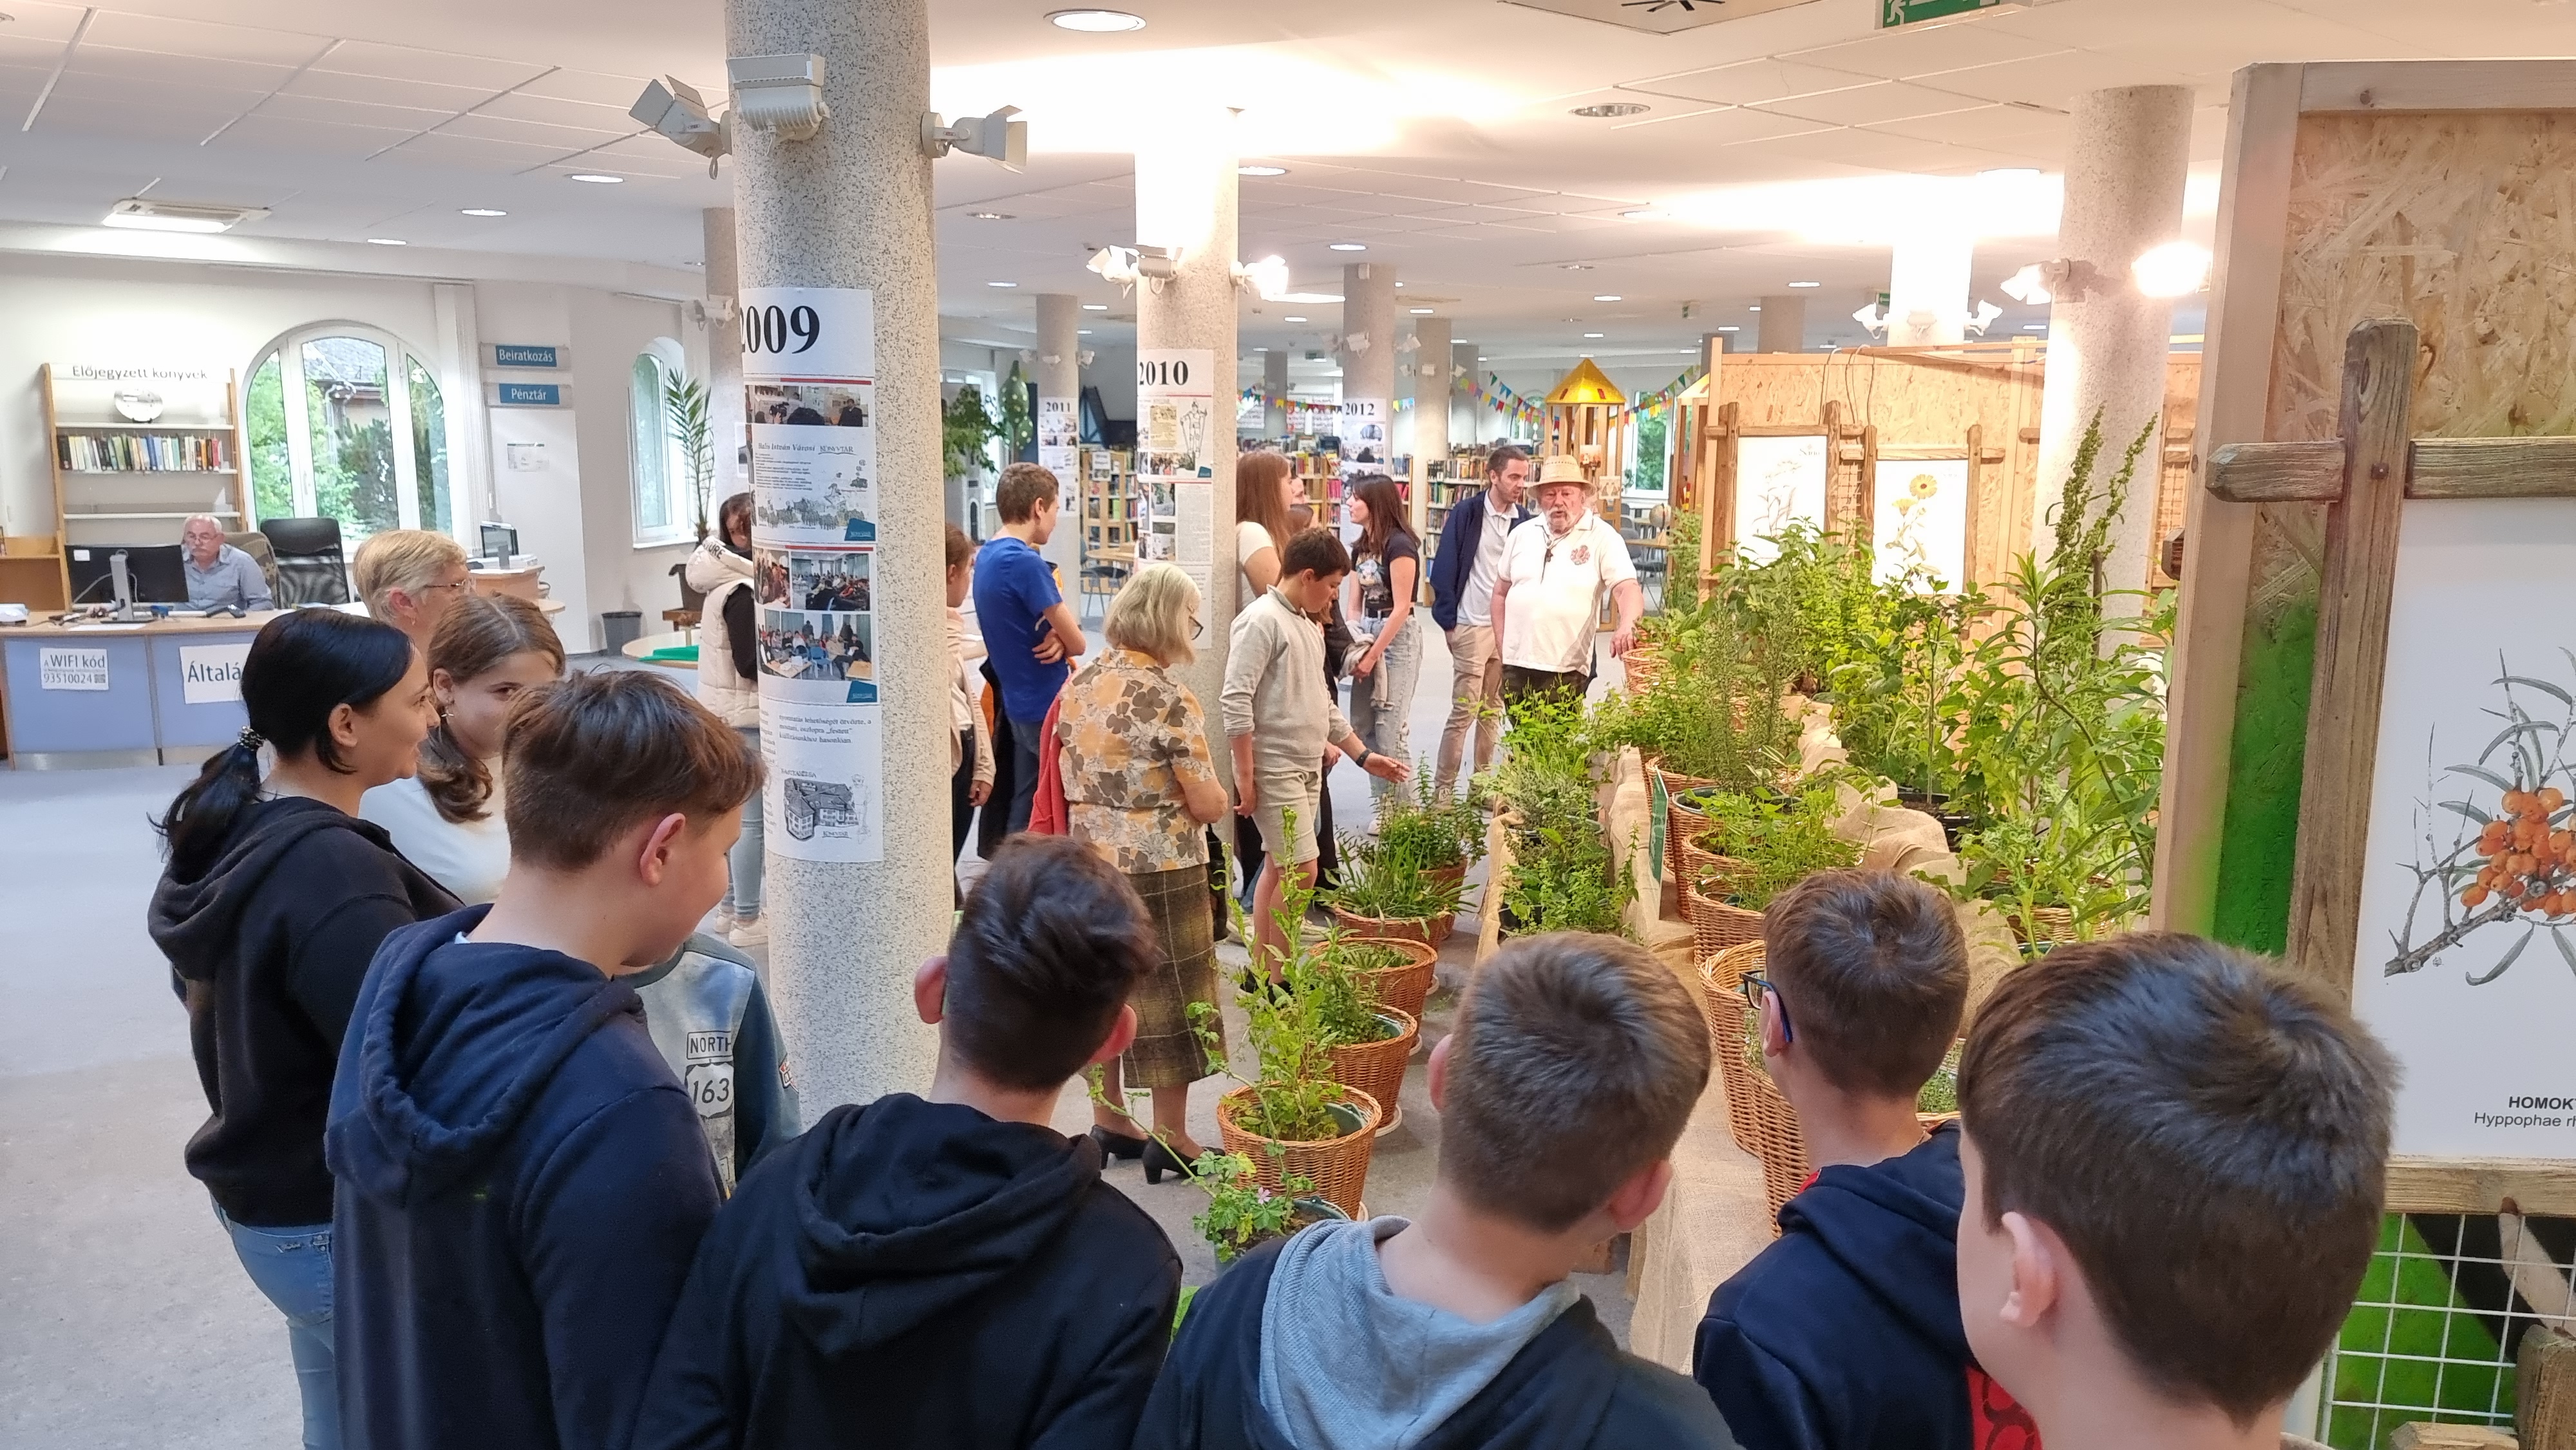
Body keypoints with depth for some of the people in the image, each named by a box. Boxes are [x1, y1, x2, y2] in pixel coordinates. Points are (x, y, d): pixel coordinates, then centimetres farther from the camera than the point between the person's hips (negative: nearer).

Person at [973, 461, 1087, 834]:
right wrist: (1062, 639, 5)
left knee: (1024, 810, 14)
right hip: (1048, 705, -9)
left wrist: (1058, 636, -9)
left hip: (1020, 703, 9)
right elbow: (1077, 642, -16)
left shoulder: (986, 557, 10)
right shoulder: (1026, 562, -20)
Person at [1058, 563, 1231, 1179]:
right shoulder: (1167, 699, -18)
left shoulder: (1079, 685, 3)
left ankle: (1107, 1117, 29)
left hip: (1088, 861, 7)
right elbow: (1208, 806, -16)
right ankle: (1171, 1139, 15)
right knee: (1167, 994, 5)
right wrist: (1216, 793, 4)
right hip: (1158, 870, -7)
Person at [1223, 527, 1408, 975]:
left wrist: (1363, 756, 22)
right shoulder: (1262, 621, -13)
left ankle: (1260, 969, 21)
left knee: (1279, 868, 12)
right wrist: (1245, 777, -19)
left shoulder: (1311, 626, 16)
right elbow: (1237, 703, -18)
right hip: (1273, 770, -9)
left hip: (1308, 769, 9)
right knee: (1301, 870, -9)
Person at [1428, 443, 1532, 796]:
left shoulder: (1525, 520, 5)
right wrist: (1449, 618, -10)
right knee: (1464, 711, -4)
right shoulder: (1466, 513, -8)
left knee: (1492, 710, 12)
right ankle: (1442, 791, 3)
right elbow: (1444, 568, -8)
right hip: (1472, 626, -5)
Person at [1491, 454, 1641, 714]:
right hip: (1515, 665, 4)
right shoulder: (1522, 534, 10)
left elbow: (1628, 588, -13)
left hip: (1566, 670, -4)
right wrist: (1502, 646, 10)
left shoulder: (1602, 538, -3)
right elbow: (1501, 592, 18)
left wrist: (1627, 626, -34)